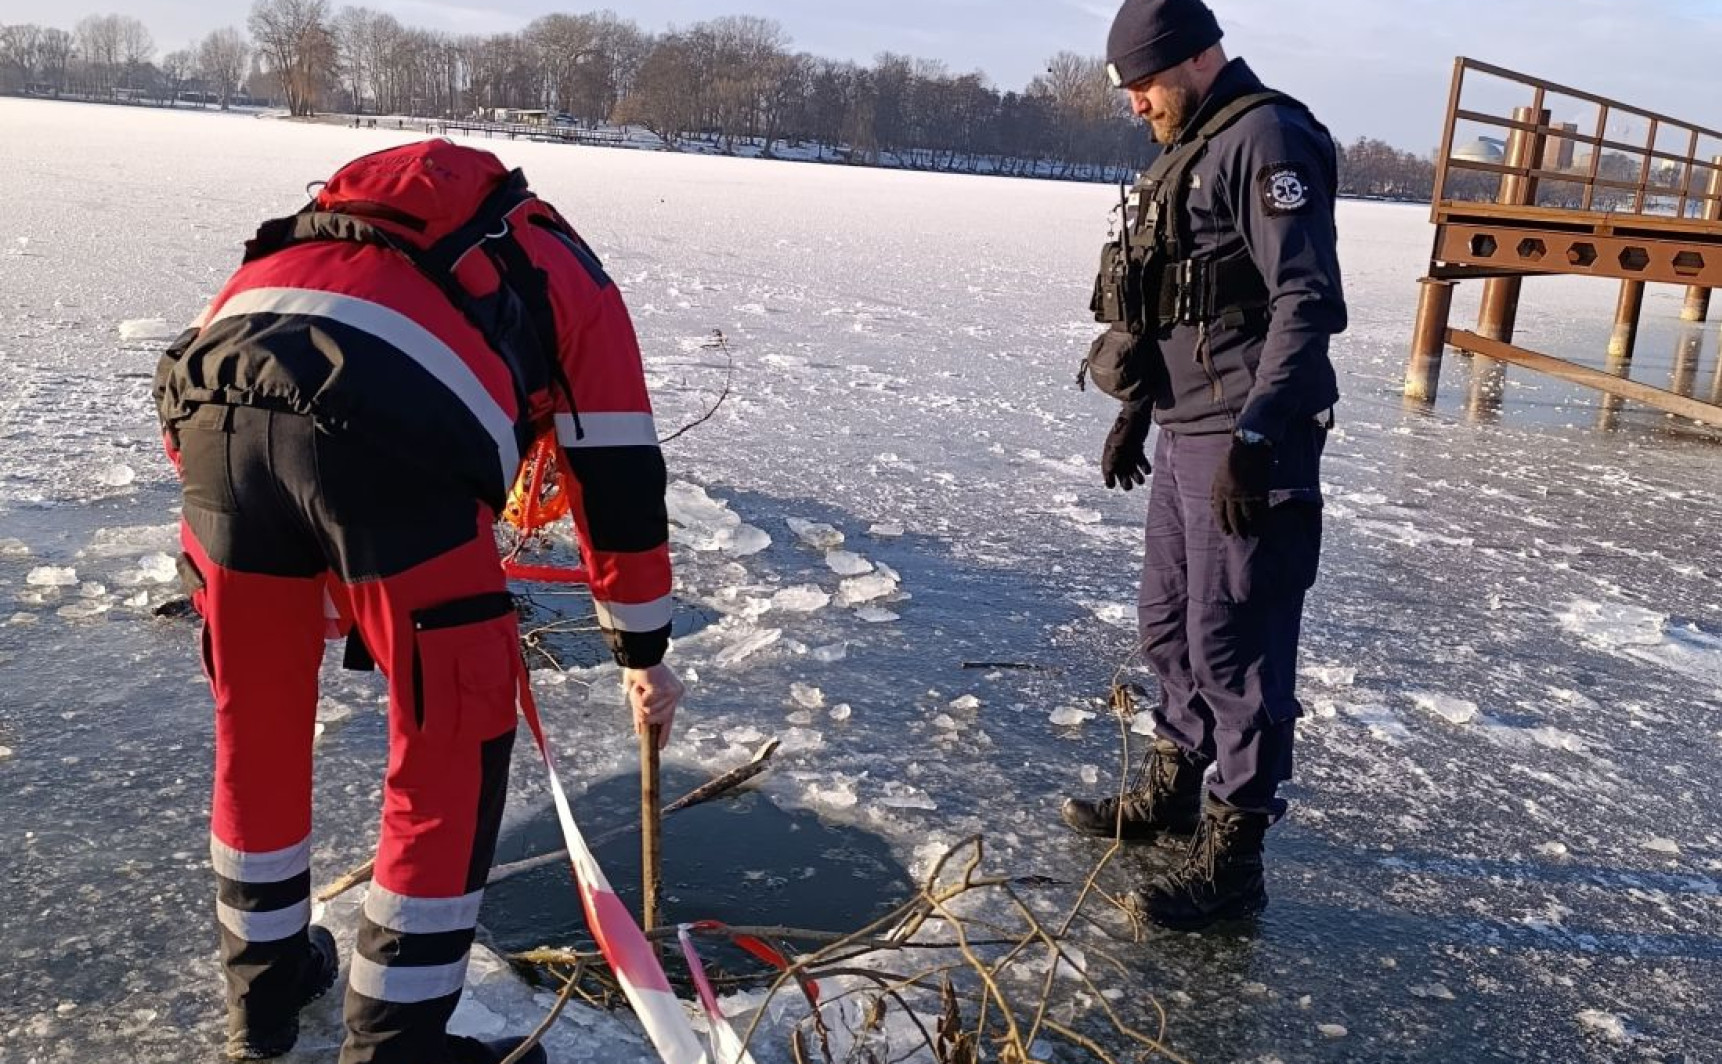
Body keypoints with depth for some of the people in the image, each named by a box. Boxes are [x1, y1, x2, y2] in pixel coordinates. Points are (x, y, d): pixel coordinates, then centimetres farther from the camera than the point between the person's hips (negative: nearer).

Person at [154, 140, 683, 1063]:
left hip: (215, 398, 6)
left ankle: (264, 985, 44)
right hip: (390, 435, -5)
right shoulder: (574, 282, 29)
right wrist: (643, 655, 37)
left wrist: (333, 591, 47)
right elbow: (620, 483, 26)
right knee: (455, 741, 13)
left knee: (254, 713, 25)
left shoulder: (355, 228, 43)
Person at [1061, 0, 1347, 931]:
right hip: (1185, 434, 10)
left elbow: (1307, 304, -21)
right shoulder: (1191, 151, 18)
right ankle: (1171, 793, 34)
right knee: (1169, 622, 18)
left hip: (1246, 442, -10)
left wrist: (1254, 437, -26)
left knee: (1233, 643, -5)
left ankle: (1232, 858, 5)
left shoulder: (1268, 139, -13)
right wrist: (1136, 411, 24)